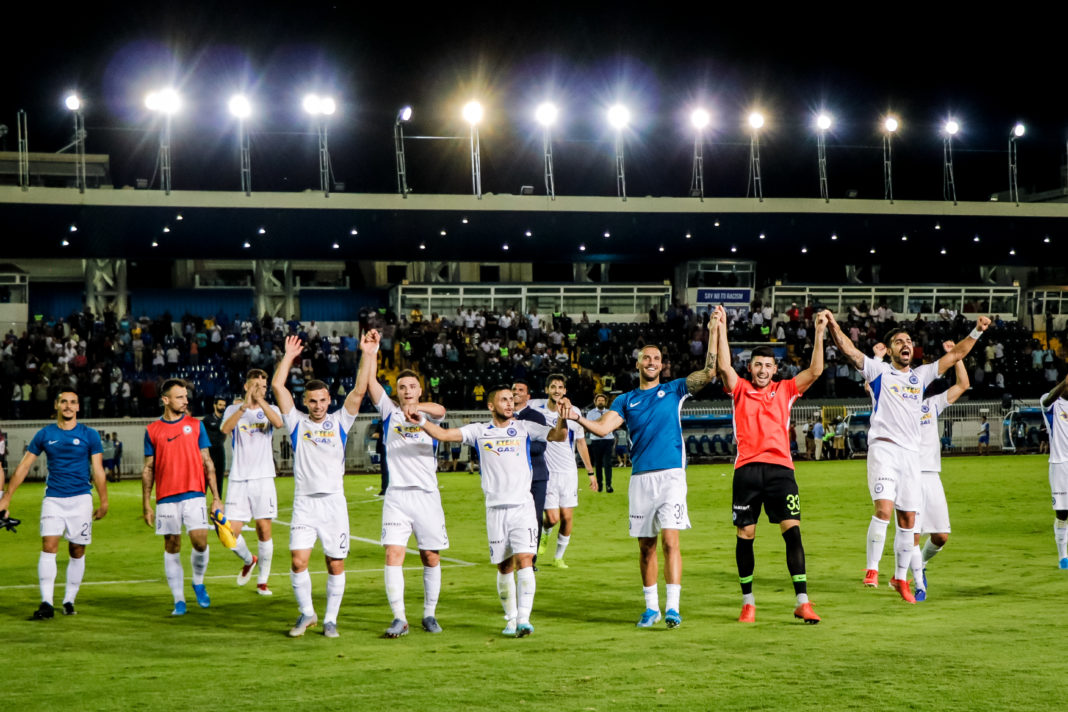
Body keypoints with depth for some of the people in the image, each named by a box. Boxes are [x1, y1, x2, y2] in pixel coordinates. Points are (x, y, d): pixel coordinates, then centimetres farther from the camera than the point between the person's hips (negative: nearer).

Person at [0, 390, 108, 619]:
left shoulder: (89, 435, 3)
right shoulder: (44, 434, 5)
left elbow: (98, 470, 4)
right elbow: (23, 466, 9)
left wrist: (103, 502, 0)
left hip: (81, 499, 0)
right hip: (53, 499, 0)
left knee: (77, 551, 4)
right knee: (49, 546, -13)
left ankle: (69, 601, 16)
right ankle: (46, 604, -15)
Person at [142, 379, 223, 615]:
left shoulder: (196, 425, 7)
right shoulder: (152, 430, 6)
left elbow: (207, 463, 8)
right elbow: (148, 469, 10)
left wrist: (216, 496, 3)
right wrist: (146, 504, 6)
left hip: (194, 494, 0)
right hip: (166, 498, 1)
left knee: (200, 541, -13)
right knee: (172, 547, 3)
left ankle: (198, 582, 14)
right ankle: (179, 600, 12)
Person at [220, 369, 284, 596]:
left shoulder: (270, 409, 7)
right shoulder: (234, 409, 6)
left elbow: (279, 423, -17)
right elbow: (225, 429, -16)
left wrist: (261, 401, -28)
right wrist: (245, 406, -28)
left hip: (263, 478, 0)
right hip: (238, 479, 0)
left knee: (264, 530, -1)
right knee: (231, 532, -4)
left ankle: (262, 581, 12)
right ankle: (248, 560, 27)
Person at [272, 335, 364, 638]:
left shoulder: (339, 422, 7)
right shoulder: (297, 423, 7)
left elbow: (359, 390, -3)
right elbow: (277, 386, 1)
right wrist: (289, 356, 3)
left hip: (334, 502, 0)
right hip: (304, 502, 0)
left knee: (336, 565, 2)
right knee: (298, 560, -9)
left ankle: (330, 619, 16)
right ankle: (306, 612, 11)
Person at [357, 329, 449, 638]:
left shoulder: (428, 416, 6)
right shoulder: (389, 412, 8)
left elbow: (440, 410, -18)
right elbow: (369, 383, -5)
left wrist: (417, 407, -38)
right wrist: (369, 354, -19)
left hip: (427, 495, 0)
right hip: (397, 496, 0)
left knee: (431, 557, 6)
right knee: (393, 554, -11)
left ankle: (429, 614, 19)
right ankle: (399, 618, -8)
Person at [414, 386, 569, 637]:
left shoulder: (524, 428, 6)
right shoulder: (479, 431, 7)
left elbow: (558, 436, -2)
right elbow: (444, 435, -1)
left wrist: (563, 417, -23)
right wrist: (421, 421, -17)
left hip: (523, 506, -1)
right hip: (495, 509, 1)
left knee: (524, 560, -14)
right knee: (504, 567, 6)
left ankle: (523, 619, -17)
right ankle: (511, 619, 18)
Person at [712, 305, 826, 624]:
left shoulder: (785, 390, 13)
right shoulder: (740, 390, 11)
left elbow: (815, 371, 4)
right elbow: (723, 366, -5)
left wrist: (819, 333, -3)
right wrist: (721, 329, -11)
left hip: (780, 468, 0)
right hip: (747, 469, 0)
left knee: (793, 531, -8)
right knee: (745, 536, 3)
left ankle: (803, 601, -8)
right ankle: (748, 602, 14)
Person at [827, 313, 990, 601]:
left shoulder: (921, 375, 19)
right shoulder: (879, 370, 7)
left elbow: (956, 354, 22)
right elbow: (847, 348, -5)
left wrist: (976, 331, 14)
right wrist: (832, 324, -19)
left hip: (911, 453, 5)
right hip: (883, 448, -4)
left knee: (908, 520, 5)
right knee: (883, 510, -21)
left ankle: (900, 578, 16)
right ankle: (872, 569, -11)